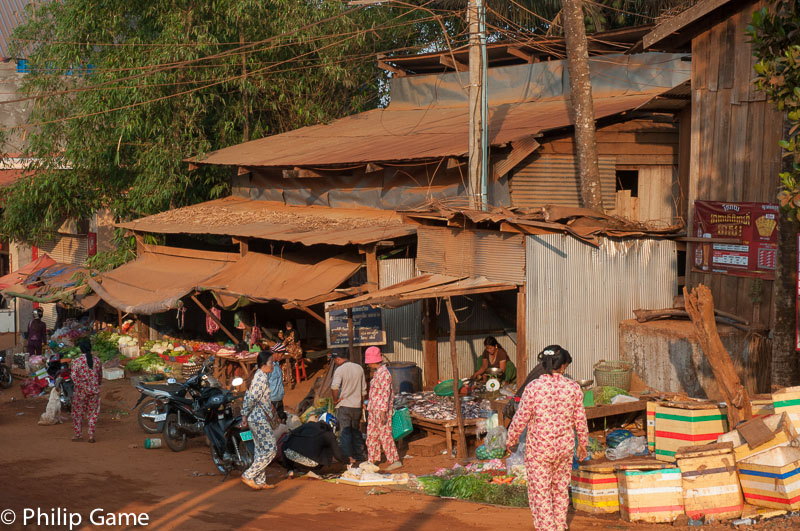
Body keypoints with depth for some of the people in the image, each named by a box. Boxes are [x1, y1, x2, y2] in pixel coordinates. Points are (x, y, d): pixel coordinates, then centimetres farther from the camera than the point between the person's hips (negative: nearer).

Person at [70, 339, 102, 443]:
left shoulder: (76, 361, -11)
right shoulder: (97, 360, 1)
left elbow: (74, 377, -17)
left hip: (81, 391, -3)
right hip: (95, 390, 3)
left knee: (78, 413, 12)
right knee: (93, 413, 10)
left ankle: (77, 435, 19)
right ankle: (91, 436, 8)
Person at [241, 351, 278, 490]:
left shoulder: (259, 375, 13)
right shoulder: (262, 377, -17)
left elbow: (248, 395, 15)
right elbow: (253, 398, -22)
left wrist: (245, 414, 13)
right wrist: (246, 415, -12)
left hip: (256, 418, 10)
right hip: (259, 418, -10)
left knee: (261, 450, 13)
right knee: (270, 450, -6)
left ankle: (260, 481, 17)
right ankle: (248, 475, -5)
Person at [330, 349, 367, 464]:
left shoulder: (340, 370, -13)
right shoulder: (359, 368, 7)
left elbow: (334, 386, -29)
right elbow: (364, 389, 13)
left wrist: (335, 399, -14)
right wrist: (362, 402, 22)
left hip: (344, 406, -6)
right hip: (357, 405, 6)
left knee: (345, 432, 0)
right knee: (356, 431, 18)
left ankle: (348, 456, -4)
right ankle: (361, 454, 21)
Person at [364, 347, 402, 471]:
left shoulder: (383, 373, -18)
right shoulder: (377, 372, 13)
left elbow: (386, 393, -23)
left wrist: (383, 412, -25)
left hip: (381, 410, -10)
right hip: (373, 409, 10)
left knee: (385, 435, -5)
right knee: (371, 434, 14)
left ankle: (395, 461, 0)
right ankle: (372, 460, 22)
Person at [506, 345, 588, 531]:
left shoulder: (533, 388, -16)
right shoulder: (573, 388, -7)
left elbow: (521, 419, -11)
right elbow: (580, 420, 2)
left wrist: (511, 440, 6)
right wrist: (583, 443, 18)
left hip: (539, 448, -4)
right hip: (565, 447, 4)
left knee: (539, 493, 5)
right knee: (561, 489, 21)